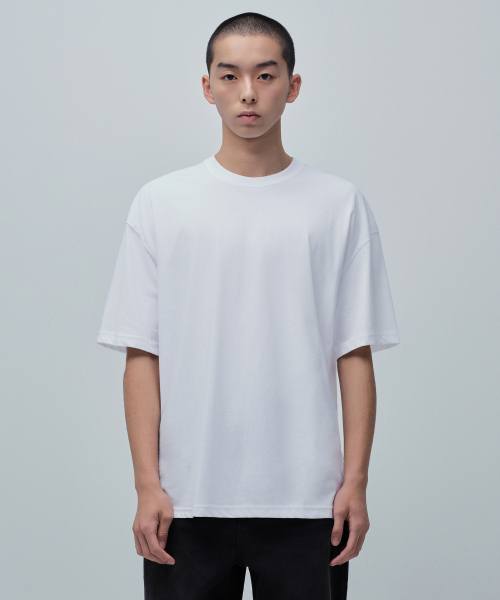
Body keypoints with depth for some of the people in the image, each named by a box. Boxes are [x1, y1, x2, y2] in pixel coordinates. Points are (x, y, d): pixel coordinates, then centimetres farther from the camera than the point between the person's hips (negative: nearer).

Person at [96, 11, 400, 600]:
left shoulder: (339, 204, 4)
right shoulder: (160, 203, 4)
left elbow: (355, 353, 3)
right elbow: (142, 355, 2)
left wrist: (355, 481, -2)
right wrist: (147, 484, -4)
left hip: (305, 500, 0)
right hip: (188, 495, 0)